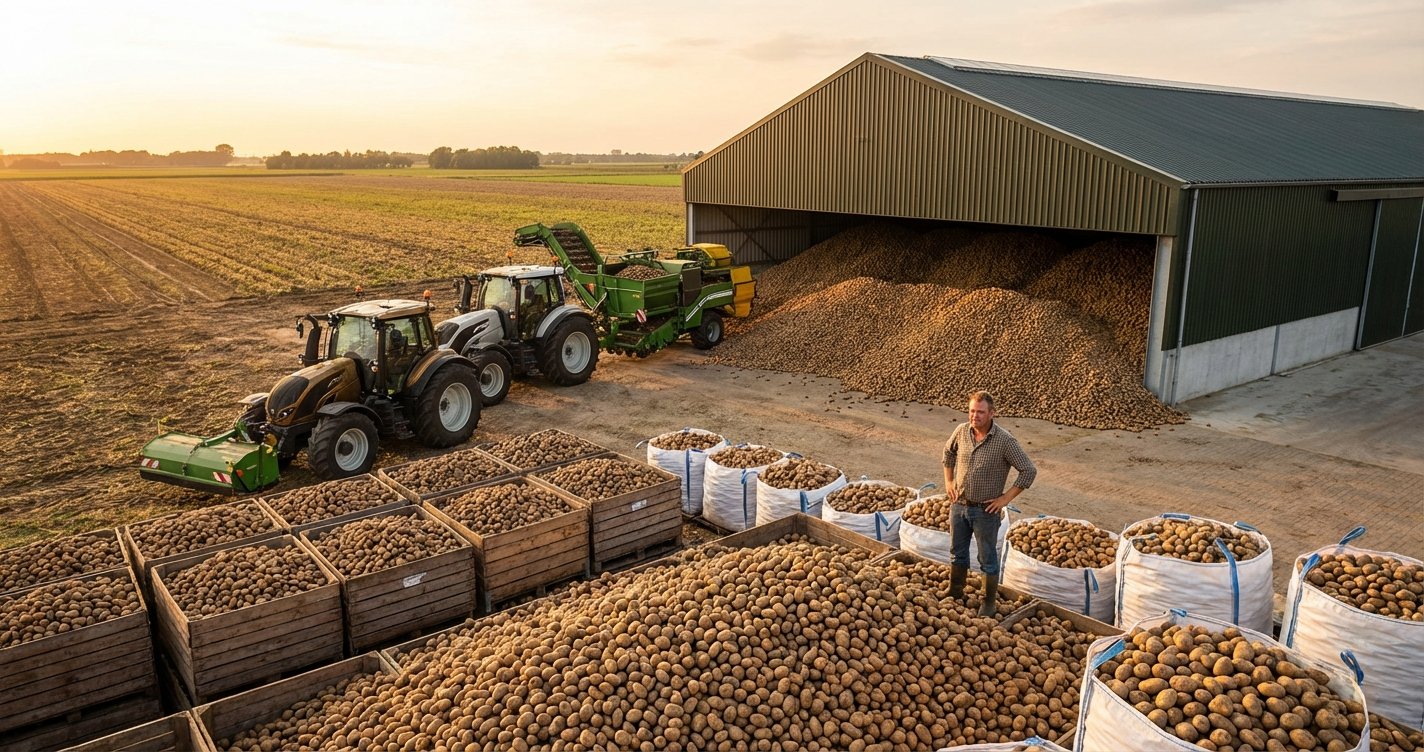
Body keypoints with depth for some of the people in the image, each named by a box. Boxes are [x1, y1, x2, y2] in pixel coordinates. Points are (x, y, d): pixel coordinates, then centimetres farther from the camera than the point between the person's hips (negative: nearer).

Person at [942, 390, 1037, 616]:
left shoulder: (1005, 440, -20)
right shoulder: (962, 431, -5)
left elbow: (1029, 470, -15)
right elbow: (948, 451, 17)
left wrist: (1006, 498, -14)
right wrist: (948, 481, 11)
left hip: (985, 510, -5)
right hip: (959, 504, 5)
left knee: (987, 559, 10)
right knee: (957, 552, 20)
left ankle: (990, 602, 27)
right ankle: (955, 593, 38)